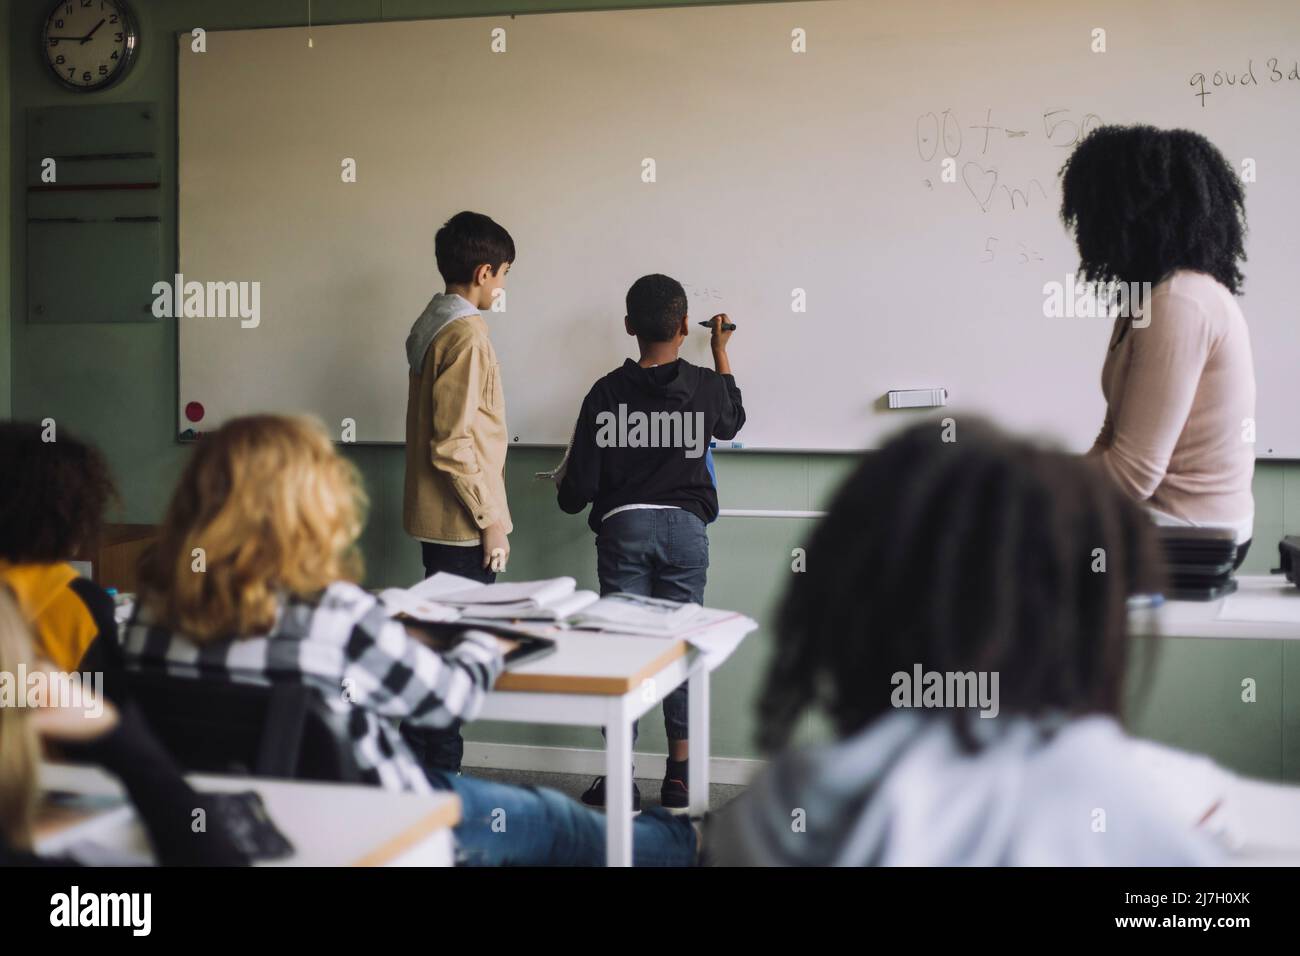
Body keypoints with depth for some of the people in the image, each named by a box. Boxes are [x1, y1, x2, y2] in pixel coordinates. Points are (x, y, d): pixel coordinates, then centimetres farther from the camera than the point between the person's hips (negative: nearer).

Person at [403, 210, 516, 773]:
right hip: (463, 521, -10)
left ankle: (420, 761, 23)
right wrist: (490, 520, -16)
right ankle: (441, 771, 3)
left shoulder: (431, 325, 13)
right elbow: (453, 444, -21)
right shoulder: (466, 334, -16)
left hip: (436, 518, 10)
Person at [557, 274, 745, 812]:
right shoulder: (704, 386, -2)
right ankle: (680, 779, 11)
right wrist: (721, 353, 32)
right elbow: (731, 423, 24)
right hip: (685, 527, 1)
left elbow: (576, 492, -6)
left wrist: (567, 488, 19)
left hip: (623, 527, -1)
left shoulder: (606, 393, -5)